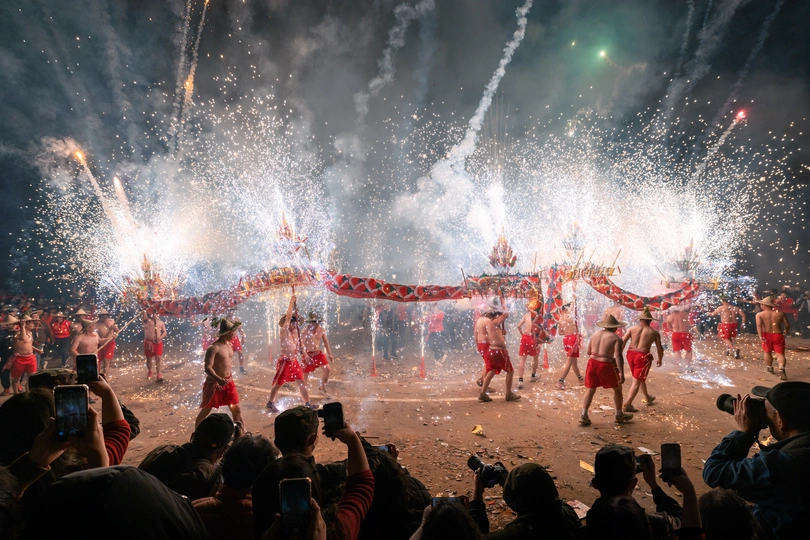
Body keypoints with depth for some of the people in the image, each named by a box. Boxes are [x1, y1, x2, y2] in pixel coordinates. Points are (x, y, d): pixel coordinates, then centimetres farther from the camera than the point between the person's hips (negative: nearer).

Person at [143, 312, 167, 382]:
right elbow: (144, 314, -13)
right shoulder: (146, 320, 6)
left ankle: (159, 375, -10)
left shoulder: (161, 322, 11)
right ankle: (149, 372, 36)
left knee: (158, 358, -9)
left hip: (158, 342, 0)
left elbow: (164, 332, 8)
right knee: (149, 359, 11)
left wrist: (160, 337, -9)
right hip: (148, 342, 0)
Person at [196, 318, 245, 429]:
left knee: (236, 409, 7)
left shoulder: (229, 344, 5)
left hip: (228, 382, 7)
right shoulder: (214, 348, -20)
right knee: (205, 412, 8)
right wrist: (219, 379, -41)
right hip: (214, 384, -7)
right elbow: (207, 368, -27)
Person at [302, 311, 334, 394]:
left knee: (327, 369, -2)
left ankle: (322, 387, 17)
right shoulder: (306, 330, -15)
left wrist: (329, 354, 8)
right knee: (305, 373, 2)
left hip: (318, 353, 4)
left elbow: (326, 342, 8)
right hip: (308, 354, -4)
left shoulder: (321, 330, -2)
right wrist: (305, 355, -29)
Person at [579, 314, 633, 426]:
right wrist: (621, 373, -17)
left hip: (592, 363, 4)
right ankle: (619, 415, 29)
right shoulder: (616, 338, -5)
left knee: (590, 390, 13)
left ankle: (583, 416, 2)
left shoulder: (595, 335, 11)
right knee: (617, 389, 18)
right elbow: (618, 356, -16)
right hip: (606, 366, -4)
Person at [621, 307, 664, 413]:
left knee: (640, 378, 25)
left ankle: (647, 398, 45)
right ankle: (627, 405, -9)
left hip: (631, 354, 4)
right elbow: (660, 349, 5)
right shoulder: (654, 332, 2)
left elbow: (623, 342, -5)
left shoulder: (632, 329, 4)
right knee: (636, 381, 0)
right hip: (643, 356, -4)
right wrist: (660, 360, 21)